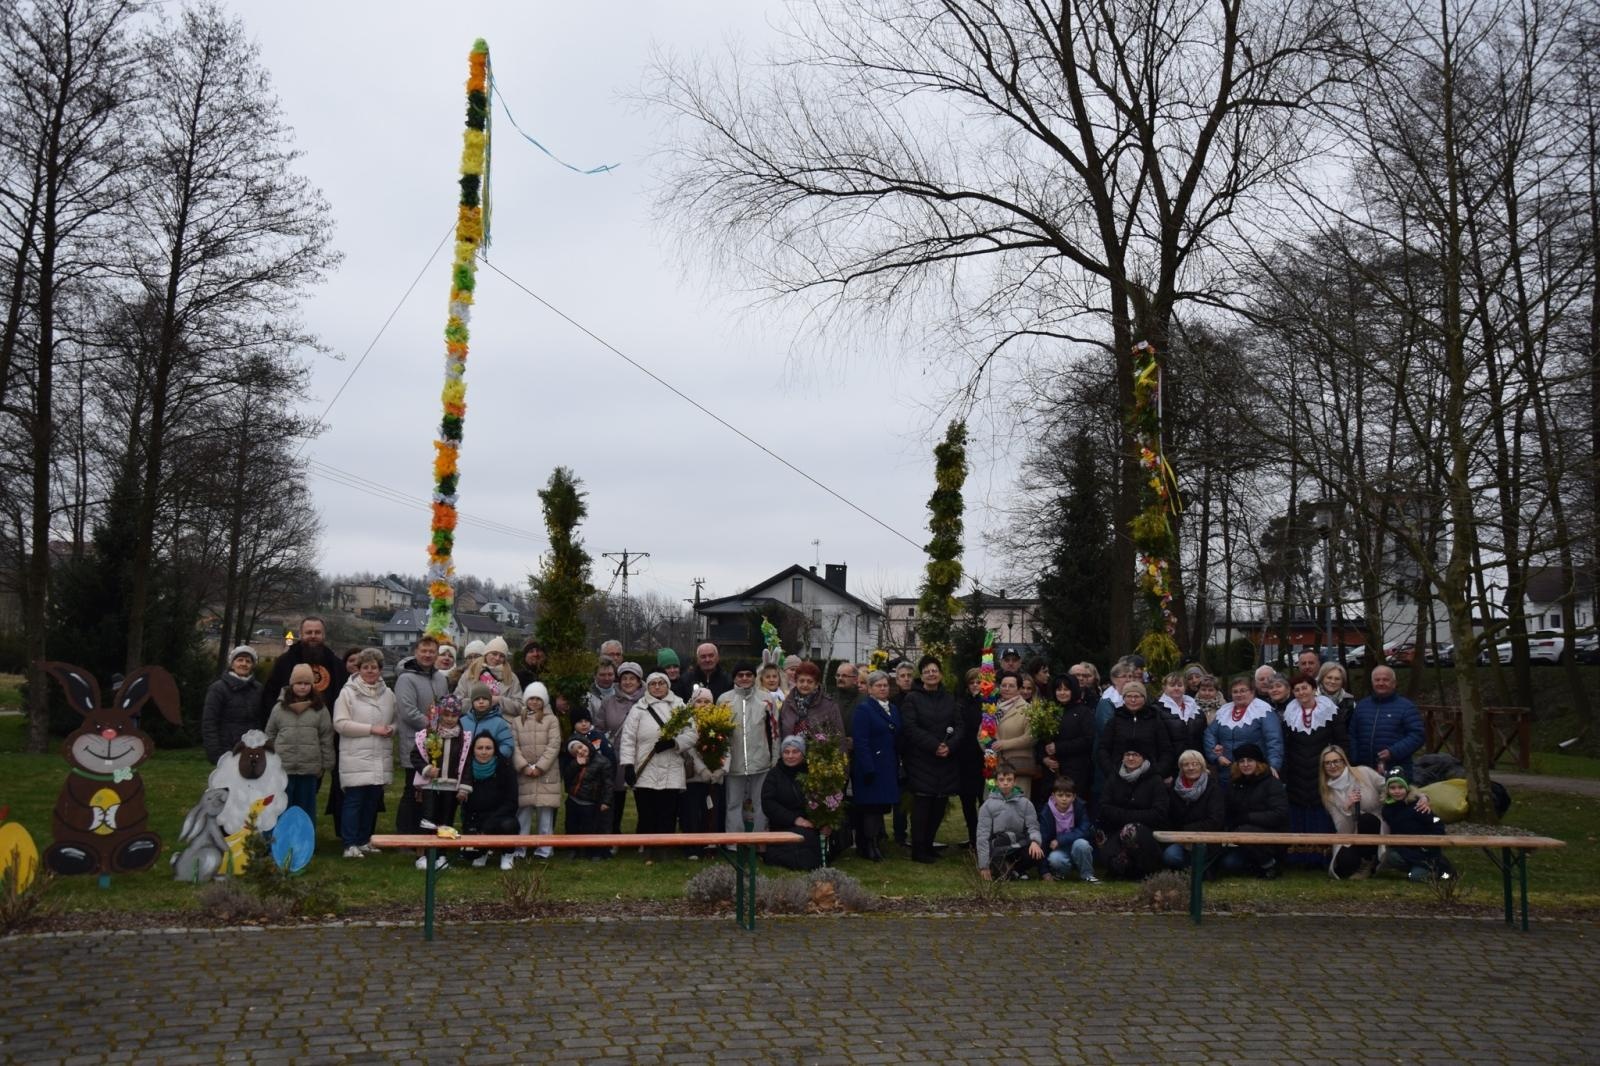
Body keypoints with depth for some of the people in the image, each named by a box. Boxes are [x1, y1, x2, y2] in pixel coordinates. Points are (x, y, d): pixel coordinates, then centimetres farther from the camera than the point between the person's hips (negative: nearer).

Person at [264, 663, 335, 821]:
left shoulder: (320, 709, 1)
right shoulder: (279, 708, 3)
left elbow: (326, 739, 2)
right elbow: (270, 736, 9)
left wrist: (327, 765, 0)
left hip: (309, 769, 0)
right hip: (282, 768, 1)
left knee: (306, 810, 9)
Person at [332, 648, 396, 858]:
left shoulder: (388, 694, 12)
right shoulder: (348, 692, -3)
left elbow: (395, 720, 20)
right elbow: (340, 724, -10)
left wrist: (391, 729, -4)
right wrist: (372, 729, -14)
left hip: (380, 758, 5)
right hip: (356, 757, -5)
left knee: (372, 801, 9)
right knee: (354, 801, -4)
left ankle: (364, 841, 20)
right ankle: (350, 844, 2)